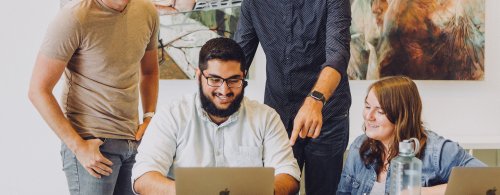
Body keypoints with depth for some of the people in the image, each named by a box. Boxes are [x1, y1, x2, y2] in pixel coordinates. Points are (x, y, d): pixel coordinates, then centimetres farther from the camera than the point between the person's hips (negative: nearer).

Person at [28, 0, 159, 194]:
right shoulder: (75, 17, -15)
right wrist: (78, 147, -15)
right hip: (90, 142, -5)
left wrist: (149, 118, 6)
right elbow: (38, 91, -13)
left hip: (133, 140, 5)